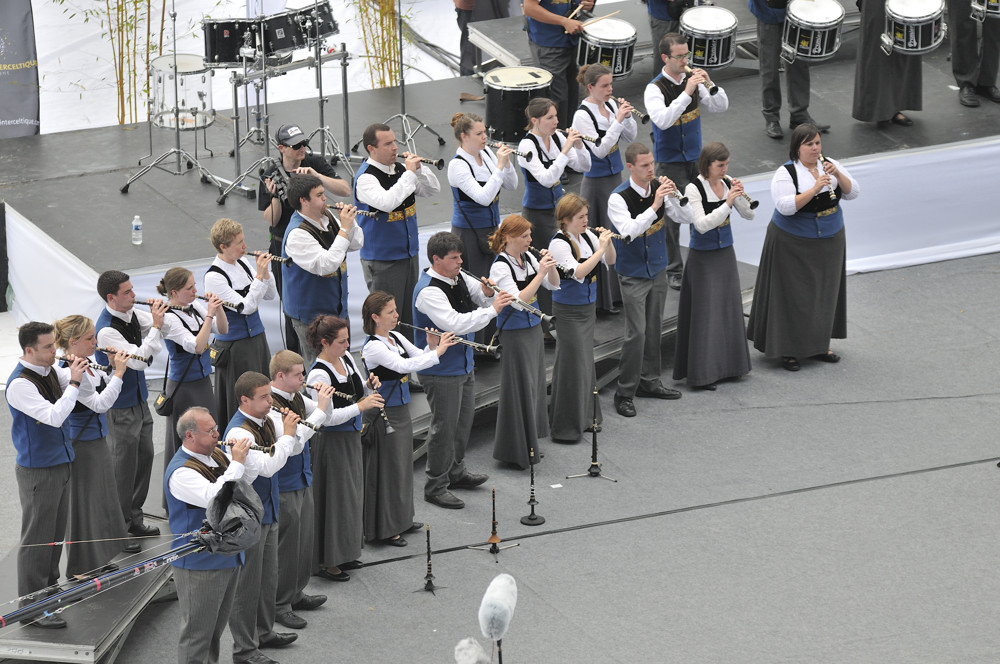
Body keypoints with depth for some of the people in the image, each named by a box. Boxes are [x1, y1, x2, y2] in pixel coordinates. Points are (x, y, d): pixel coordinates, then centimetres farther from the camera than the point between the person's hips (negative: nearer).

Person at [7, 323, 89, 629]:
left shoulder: (51, 371, 4)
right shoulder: (20, 384, -23)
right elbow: (54, 417, -31)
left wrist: (81, 368, -1)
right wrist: (74, 382, -25)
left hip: (60, 463, 9)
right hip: (37, 471, -9)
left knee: (56, 531, 20)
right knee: (37, 537, -3)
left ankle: (50, 587, 36)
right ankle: (32, 608, 3)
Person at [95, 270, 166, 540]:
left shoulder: (131, 314, -1)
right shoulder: (106, 330, -26)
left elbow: (159, 329, 14)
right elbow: (138, 360, -31)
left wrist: (159, 315, -8)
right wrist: (156, 326, -28)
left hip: (139, 399, 8)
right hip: (121, 408, -8)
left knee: (144, 456, 15)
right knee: (124, 464, 1)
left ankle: (134, 518, 27)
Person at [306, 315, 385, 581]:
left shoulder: (346, 358, 3)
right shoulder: (318, 375, -24)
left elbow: (356, 390, 18)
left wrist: (369, 385, -3)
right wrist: (360, 406, -31)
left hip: (352, 438, 9)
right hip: (332, 442, -9)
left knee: (352, 495, 17)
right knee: (335, 498, -1)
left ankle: (344, 553, 31)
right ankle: (327, 562, 10)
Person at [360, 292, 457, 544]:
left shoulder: (396, 338, 7)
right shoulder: (373, 347, -21)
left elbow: (418, 358, 10)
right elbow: (403, 365, -31)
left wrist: (431, 347, -11)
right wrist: (437, 351, -29)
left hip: (401, 411, 9)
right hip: (383, 415, -9)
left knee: (402, 464, 18)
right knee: (387, 469, -1)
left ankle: (400, 520, 31)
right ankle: (384, 529, 8)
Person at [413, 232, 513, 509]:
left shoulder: (459, 278, 3)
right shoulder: (428, 292, -24)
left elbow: (488, 299, 12)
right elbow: (455, 324, -34)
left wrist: (488, 294, -12)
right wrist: (491, 309, -30)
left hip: (463, 365, 9)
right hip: (441, 370, -9)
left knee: (464, 421, 22)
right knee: (444, 427, -1)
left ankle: (456, 472, 40)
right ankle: (435, 487, 11)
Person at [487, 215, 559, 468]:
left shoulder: (527, 258, 3)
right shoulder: (500, 267, -19)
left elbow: (554, 285, 7)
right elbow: (518, 302, -28)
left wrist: (550, 266, -12)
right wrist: (540, 273, -30)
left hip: (533, 329, 8)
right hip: (514, 335, -8)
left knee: (534, 385, 15)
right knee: (519, 389, -2)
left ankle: (530, 445, 27)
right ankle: (515, 451, 8)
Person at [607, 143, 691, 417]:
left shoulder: (658, 187, -3)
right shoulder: (619, 198, -20)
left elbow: (688, 217, -1)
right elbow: (629, 231, -33)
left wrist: (674, 195, -19)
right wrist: (655, 206, -36)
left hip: (657, 269, 6)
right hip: (633, 274, -6)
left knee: (654, 329, 15)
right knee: (636, 333, -9)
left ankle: (649, 382, 29)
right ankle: (624, 393, 1)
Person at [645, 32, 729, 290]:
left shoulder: (691, 80, -1)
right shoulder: (655, 89, -17)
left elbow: (721, 107, 2)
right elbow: (662, 120, -32)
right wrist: (687, 93, -36)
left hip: (696, 158, 5)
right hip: (671, 163, -5)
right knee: (672, 216, 2)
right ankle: (673, 271, 15)